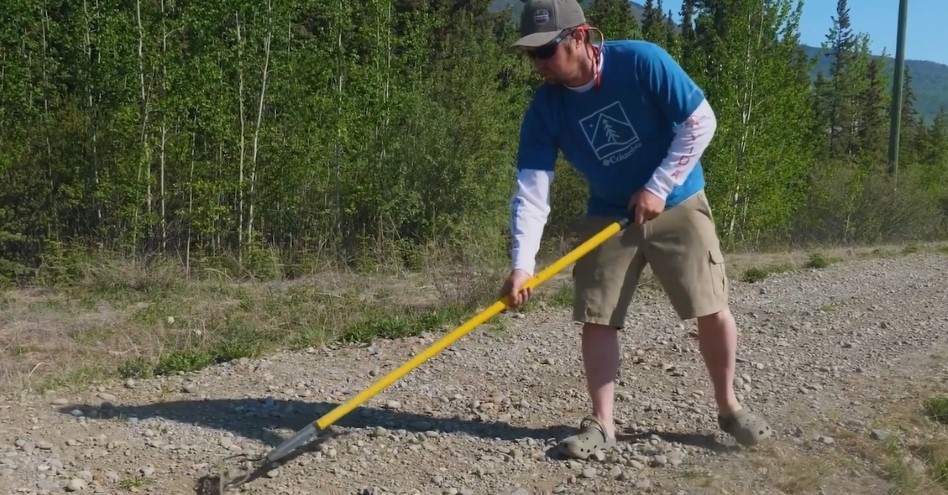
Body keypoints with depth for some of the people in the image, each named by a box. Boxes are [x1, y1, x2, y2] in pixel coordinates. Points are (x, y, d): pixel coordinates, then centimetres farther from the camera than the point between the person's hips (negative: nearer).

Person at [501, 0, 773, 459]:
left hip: (677, 205, -2)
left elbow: (700, 122, -16)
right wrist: (522, 263, -28)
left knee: (712, 309, -3)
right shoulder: (545, 107, -13)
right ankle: (601, 423, 11)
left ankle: (729, 408, 19)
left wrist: (657, 188, -17)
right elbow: (531, 189, -17)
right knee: (597, 318, -2)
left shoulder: (642, 61, -22)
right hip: (608, 216, 3)